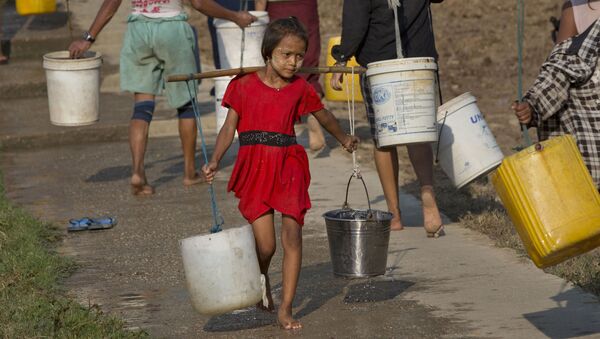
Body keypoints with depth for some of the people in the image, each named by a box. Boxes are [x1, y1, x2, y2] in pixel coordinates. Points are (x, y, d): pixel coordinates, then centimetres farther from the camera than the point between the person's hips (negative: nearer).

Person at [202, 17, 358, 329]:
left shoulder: (300, 88, 6)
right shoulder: (244, 84, 0)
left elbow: (323, 116, 25)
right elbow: (229, 128, -1)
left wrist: (343, 138, 39)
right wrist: (215, 161, -14)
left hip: (288, 166, 2)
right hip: (254, 168, -2)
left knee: (292, 235, -9)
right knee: (265, 246, -4)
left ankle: (285, 309, -1)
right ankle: (262, 281, 32)